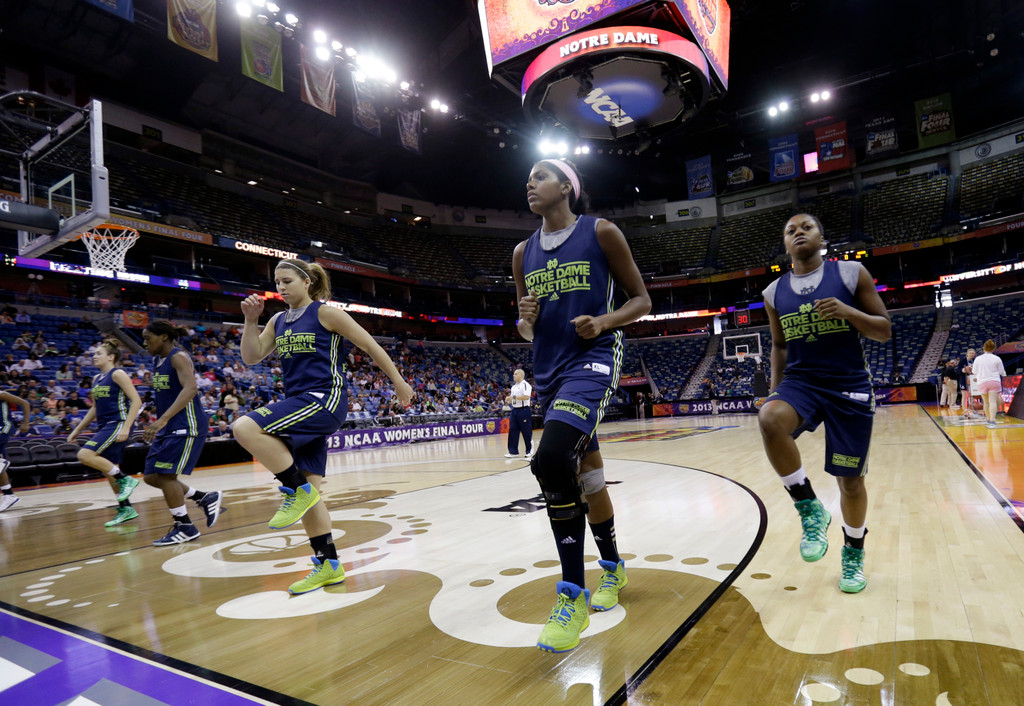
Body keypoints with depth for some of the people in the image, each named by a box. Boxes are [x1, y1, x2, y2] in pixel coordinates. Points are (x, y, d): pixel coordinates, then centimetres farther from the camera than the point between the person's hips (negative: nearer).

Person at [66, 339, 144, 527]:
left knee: (85, 455, -21)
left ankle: (125, 480, -10)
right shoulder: (96, 379, 16)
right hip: (104, 426, 9)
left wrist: (126, 428, -22)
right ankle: (126, 509, 18)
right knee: (108, 469, 9)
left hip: (118, 424, -9)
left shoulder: (118, 374, -9)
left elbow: (136, 401, -16)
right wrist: (77, 430, 22)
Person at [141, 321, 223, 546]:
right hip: (168, 427, 9)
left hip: (187, 425, -9)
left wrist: (162, 419, -36)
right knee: (151, 476, 8)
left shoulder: (179, 357, -13)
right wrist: (156, 424, 19)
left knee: (164, 474, -10)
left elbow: (190, 388, -29)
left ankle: (185, 528, 5)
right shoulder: (157, 361, 14)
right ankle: (205, 498, 20)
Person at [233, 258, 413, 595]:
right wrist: (251, 320, -1)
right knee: (308, 492, 5)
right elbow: (251, 357, 12)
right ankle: (328, 566, 15)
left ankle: (297, 489, -10)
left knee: (245, 427, -25)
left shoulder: (325, 313, -3)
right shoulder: (278, 321, 17)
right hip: (299, 405, 7)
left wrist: (399, 383, 0)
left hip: (326, 399, -7)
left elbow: (370, 345, -1)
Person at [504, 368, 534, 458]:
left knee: (527, 432, -2)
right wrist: (509, 400, 2)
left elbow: (526, 397, -22)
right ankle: (513, 451, 11)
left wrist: (514, 397, -22)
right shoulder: (514, 387, 18)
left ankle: (529, 451, 9)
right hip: (514, 410, 8)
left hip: (523, 410, -8)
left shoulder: (525, 385, -9)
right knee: (512, 431, 6)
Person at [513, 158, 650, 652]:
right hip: (548, 371, 6)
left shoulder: (601, 233, 1)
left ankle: (573, 596, -12)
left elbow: (641, 300, 3)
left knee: (551, 461, -26)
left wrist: (605, 322, -16)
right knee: (582, 473, 14)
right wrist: (526, 320, -3)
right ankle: (612, 567, 37)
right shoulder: (523, 253, 15)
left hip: (592, 360, -6)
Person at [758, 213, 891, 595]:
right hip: (800, 381, 2)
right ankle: (811, 510, -16)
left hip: (849, 386, -1)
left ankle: (853, 553, 32)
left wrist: (849, 312, -20)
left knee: (850, 479, 5)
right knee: (769, 419, -34)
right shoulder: (775, 292, 6)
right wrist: (775, 392, 7)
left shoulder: (851, 273, -2)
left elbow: (885, 331, -1)